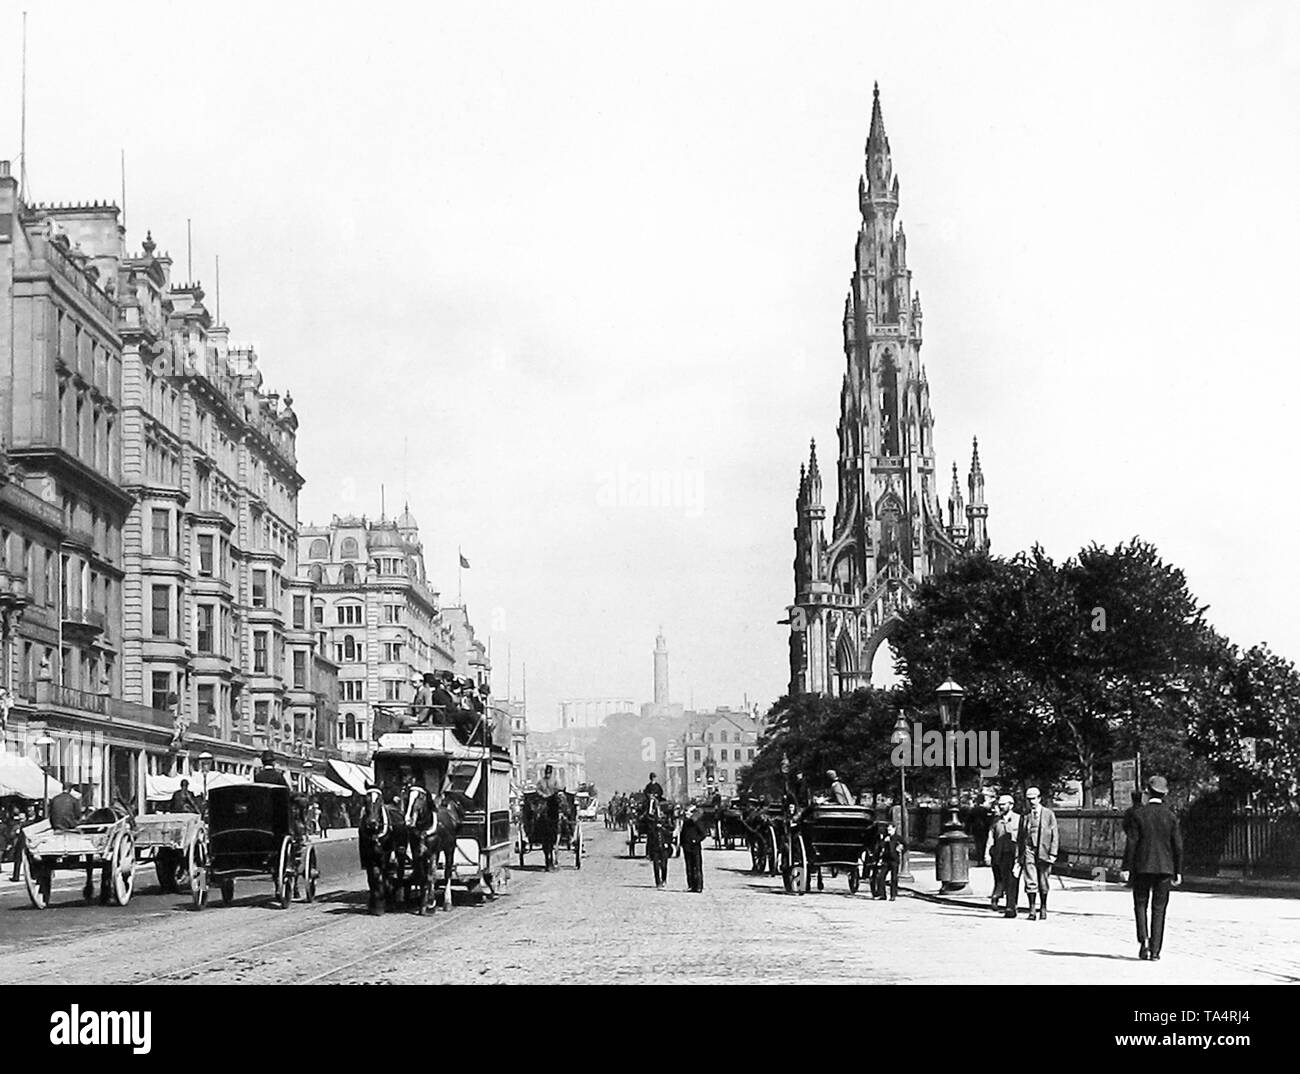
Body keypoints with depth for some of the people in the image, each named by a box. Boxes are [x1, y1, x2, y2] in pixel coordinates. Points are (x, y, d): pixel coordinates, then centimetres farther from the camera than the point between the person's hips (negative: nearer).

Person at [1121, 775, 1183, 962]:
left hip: (1142, 866, -2)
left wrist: (1126, 867, -3)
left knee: (1140, 904, 10)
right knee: (1159, 909, 6)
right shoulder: (1171, 816, 0)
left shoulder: (1139, 813, -6)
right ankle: (1155, 950, 3)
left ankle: (1143, 939, -11)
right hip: (1164, 868, 2)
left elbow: (1131, 842, -7)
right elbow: (1177, 846, 1)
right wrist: (1178, 871, 9)